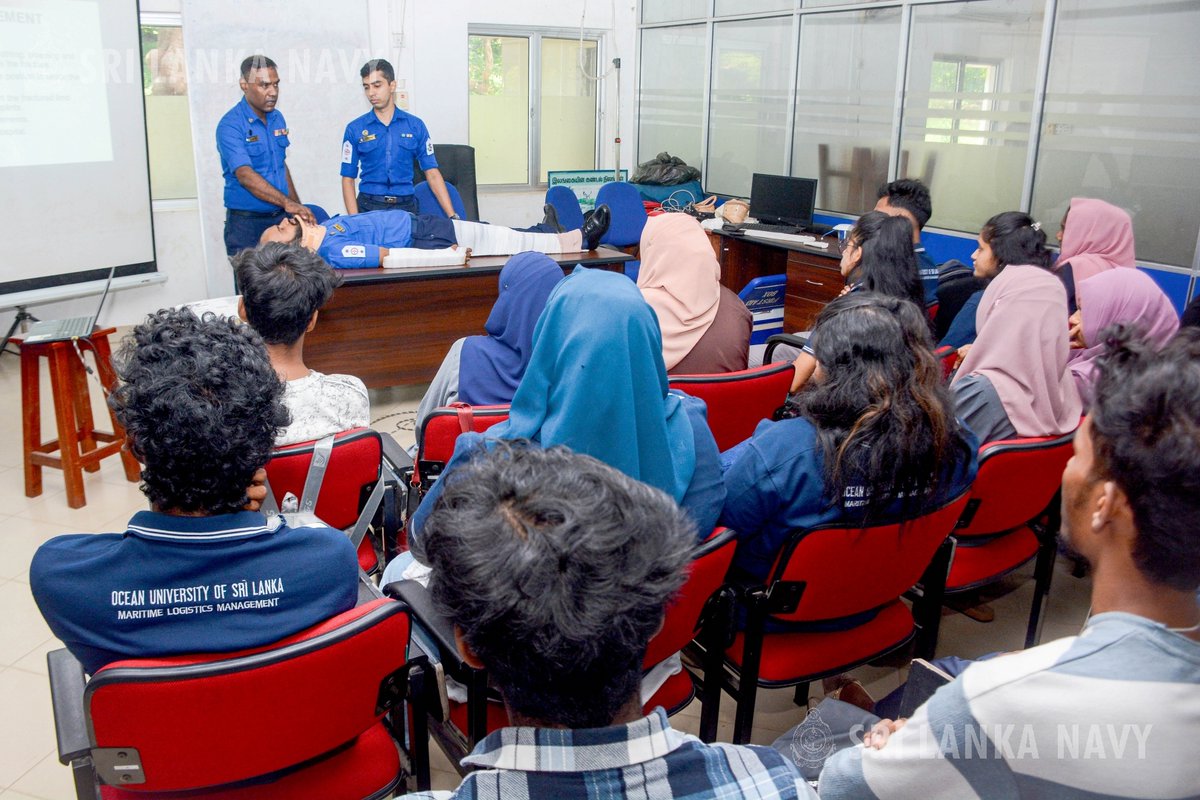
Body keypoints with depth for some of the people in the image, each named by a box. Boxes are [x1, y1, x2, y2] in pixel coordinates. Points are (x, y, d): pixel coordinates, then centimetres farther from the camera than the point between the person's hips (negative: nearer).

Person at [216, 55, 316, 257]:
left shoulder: (277, 119, 9)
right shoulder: (230, 126, -12)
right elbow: (245, 176, -25)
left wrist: (297, 207, 16)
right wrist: (287, 202, -36)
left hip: (282, 219, 6)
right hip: (246, 223, -6)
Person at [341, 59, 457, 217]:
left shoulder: (415, 125, 4)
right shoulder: (355, 129, 3)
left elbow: (432, 173, 2)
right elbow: (348, 179, 2)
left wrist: (452, 216, -6)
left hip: (406, 207, 0)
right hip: (369, 208, 0)